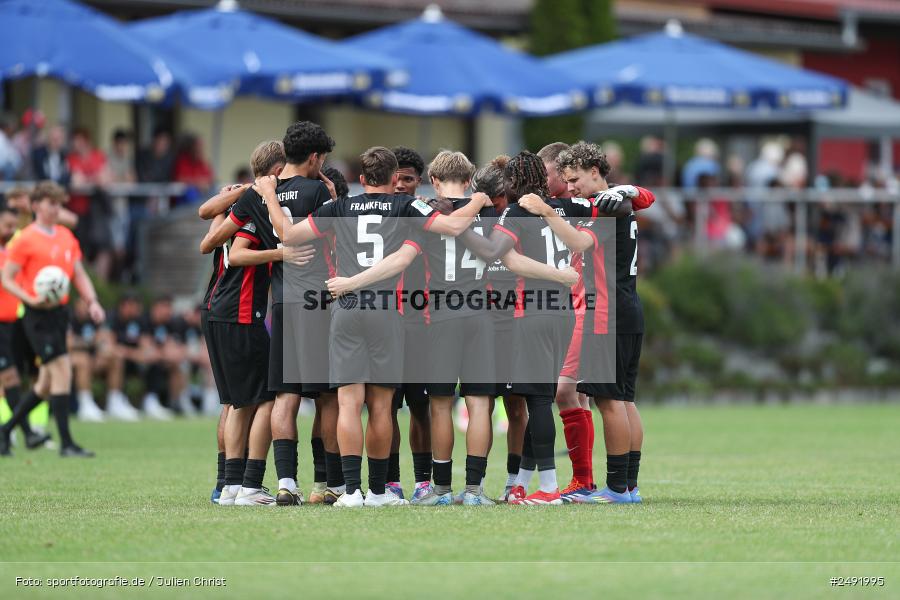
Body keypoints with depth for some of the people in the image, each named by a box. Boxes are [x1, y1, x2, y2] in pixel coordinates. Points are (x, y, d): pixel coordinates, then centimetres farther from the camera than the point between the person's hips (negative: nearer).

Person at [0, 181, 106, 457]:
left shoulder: (66, 236, 14)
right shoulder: (26, 239, -7)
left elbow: (79, 275, 19)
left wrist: (92, 302, 4)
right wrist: (31, 299, -21)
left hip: (60, 311, 8)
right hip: (39, 316, -8)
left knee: (47, 384, 11)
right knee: (62, 372, -15)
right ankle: (66, 443, -12)